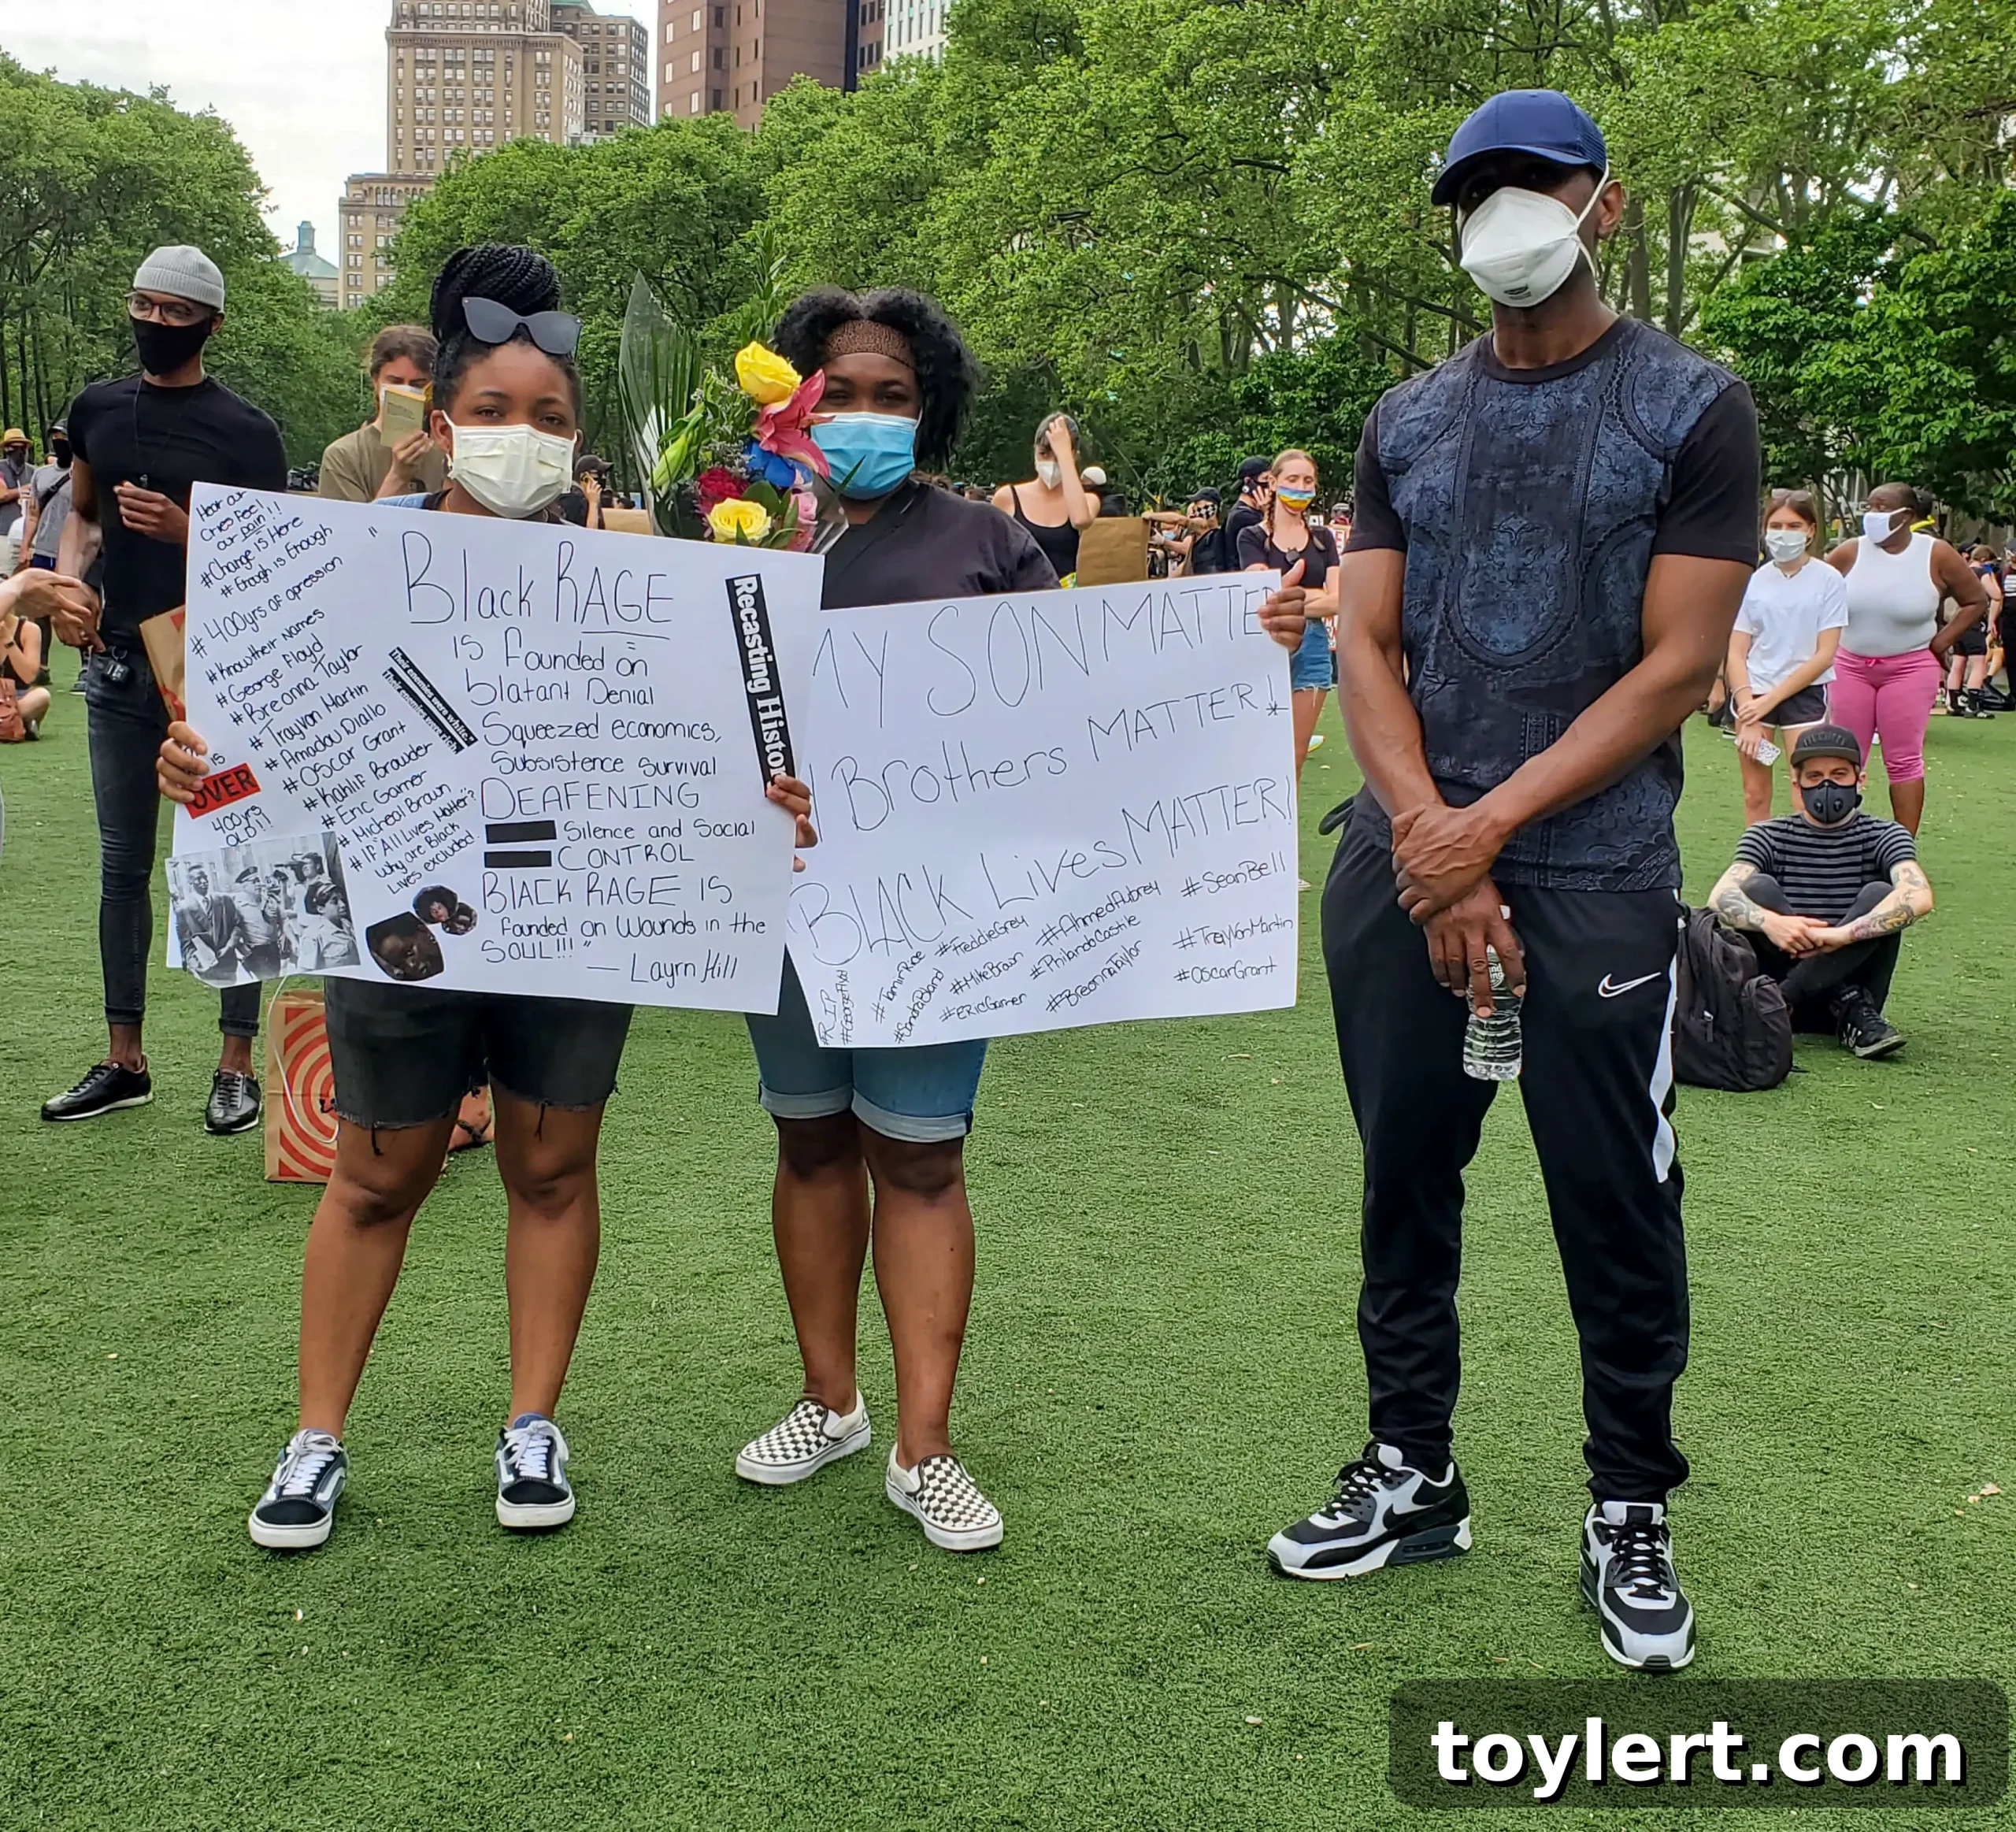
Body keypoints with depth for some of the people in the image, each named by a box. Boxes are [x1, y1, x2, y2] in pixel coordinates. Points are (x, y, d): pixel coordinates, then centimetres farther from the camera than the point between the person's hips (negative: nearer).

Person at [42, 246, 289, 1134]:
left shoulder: (244, 430, -5)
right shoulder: (97, 409, 10)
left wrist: (184, 530, -22)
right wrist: (66, 579, 2)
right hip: (118, 666, 5)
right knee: (123, 866, 11)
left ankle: (237, 1065, 7)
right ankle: (124, 1060, 21)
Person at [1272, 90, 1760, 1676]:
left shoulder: (1692, 409, 0)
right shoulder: (1407, 424, 11)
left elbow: (1680, 666, -7)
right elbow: (1364, 642, 5)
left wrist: (1490, 829, -13)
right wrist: (1430, 838, -11)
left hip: (1594, 872, -3)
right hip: (1399, 866, 4)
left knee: (1617, 1211, 3)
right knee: (1405, 1178, 11)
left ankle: (1632, 1513, 21)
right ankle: (1413, 1476, 27)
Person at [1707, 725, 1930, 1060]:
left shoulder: (1883, 837, 4)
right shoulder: (1769, 837, 6)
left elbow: (1919, 897, -19)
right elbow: (1720, 898, -13)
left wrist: (1841, 934, -33)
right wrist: (1769, 922, -35)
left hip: (1853, 981, 0)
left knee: (1880, 896, -23)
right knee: (1757, 889, -19)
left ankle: (1781, 1002, -26)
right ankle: (1849, 1005, -23)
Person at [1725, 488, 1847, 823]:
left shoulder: (1828, 580, -3)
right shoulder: (1753, 581, 2)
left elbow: (1825, 655, -5)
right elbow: (1736, 652, 2)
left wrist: (1772, 698, -11)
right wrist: (1747, 710, -9)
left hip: (1804, 692, -2)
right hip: (1753, 694, 2)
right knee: (1755, 796, 4)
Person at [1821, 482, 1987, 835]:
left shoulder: (1936, 555, -5)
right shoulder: (1850, 552, -2)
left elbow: (1977, 601, 4)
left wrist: (1941, 641, -3)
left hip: (1909, 667, -2)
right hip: (1850, 666, 2)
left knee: (1904, 760, -1)